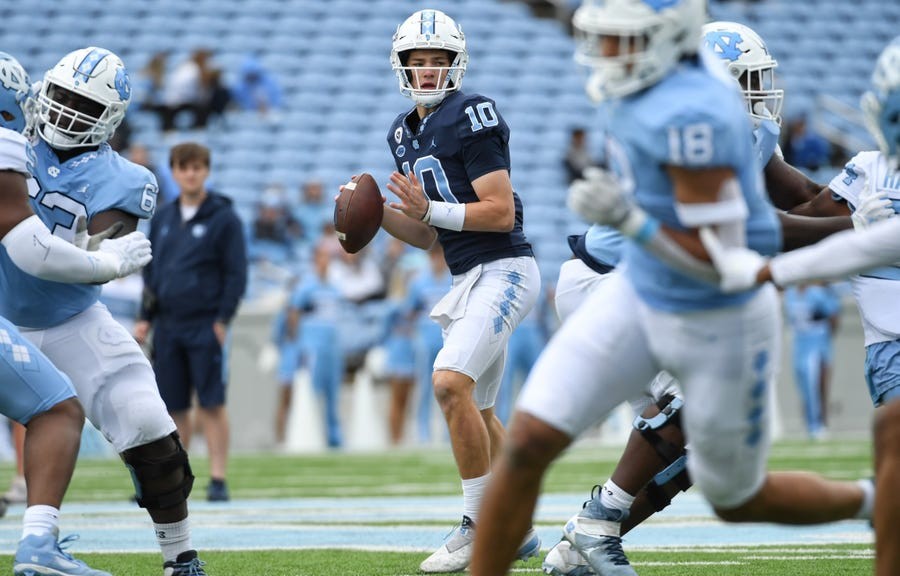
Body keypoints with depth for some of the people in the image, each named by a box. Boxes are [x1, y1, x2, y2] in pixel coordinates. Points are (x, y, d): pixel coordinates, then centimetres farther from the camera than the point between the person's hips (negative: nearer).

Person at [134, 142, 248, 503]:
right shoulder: (163, 219, 13)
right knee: (173, 406, 6)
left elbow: (236, 273, -5)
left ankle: (218, 479, -4)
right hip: (168, 325, 5)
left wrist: (223, 320, -12)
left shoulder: (224, 218, -2)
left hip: (206, 326, -5)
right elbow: (151, 270, 18)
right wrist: (146, 318, 10)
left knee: (211, 403, -6)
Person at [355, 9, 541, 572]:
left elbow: (502, 212, -17)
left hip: (504, 268, -10)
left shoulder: (472, 117, -12)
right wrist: (377, 212, 3)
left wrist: (430, 209, -24)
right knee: (477, 413, 15)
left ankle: (480, 526, -13)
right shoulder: (405, 133, 14)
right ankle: (517, 530, 27)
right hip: (469, 278, 10)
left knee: (451, 382, -22)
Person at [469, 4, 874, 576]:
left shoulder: (689, 117, -32)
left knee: (737, 501, 15)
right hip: (642, 294, 7)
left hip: (719, 326, -7)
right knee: (528, 443, -7)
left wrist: (626, 218, -33)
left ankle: (873, 503, 40)